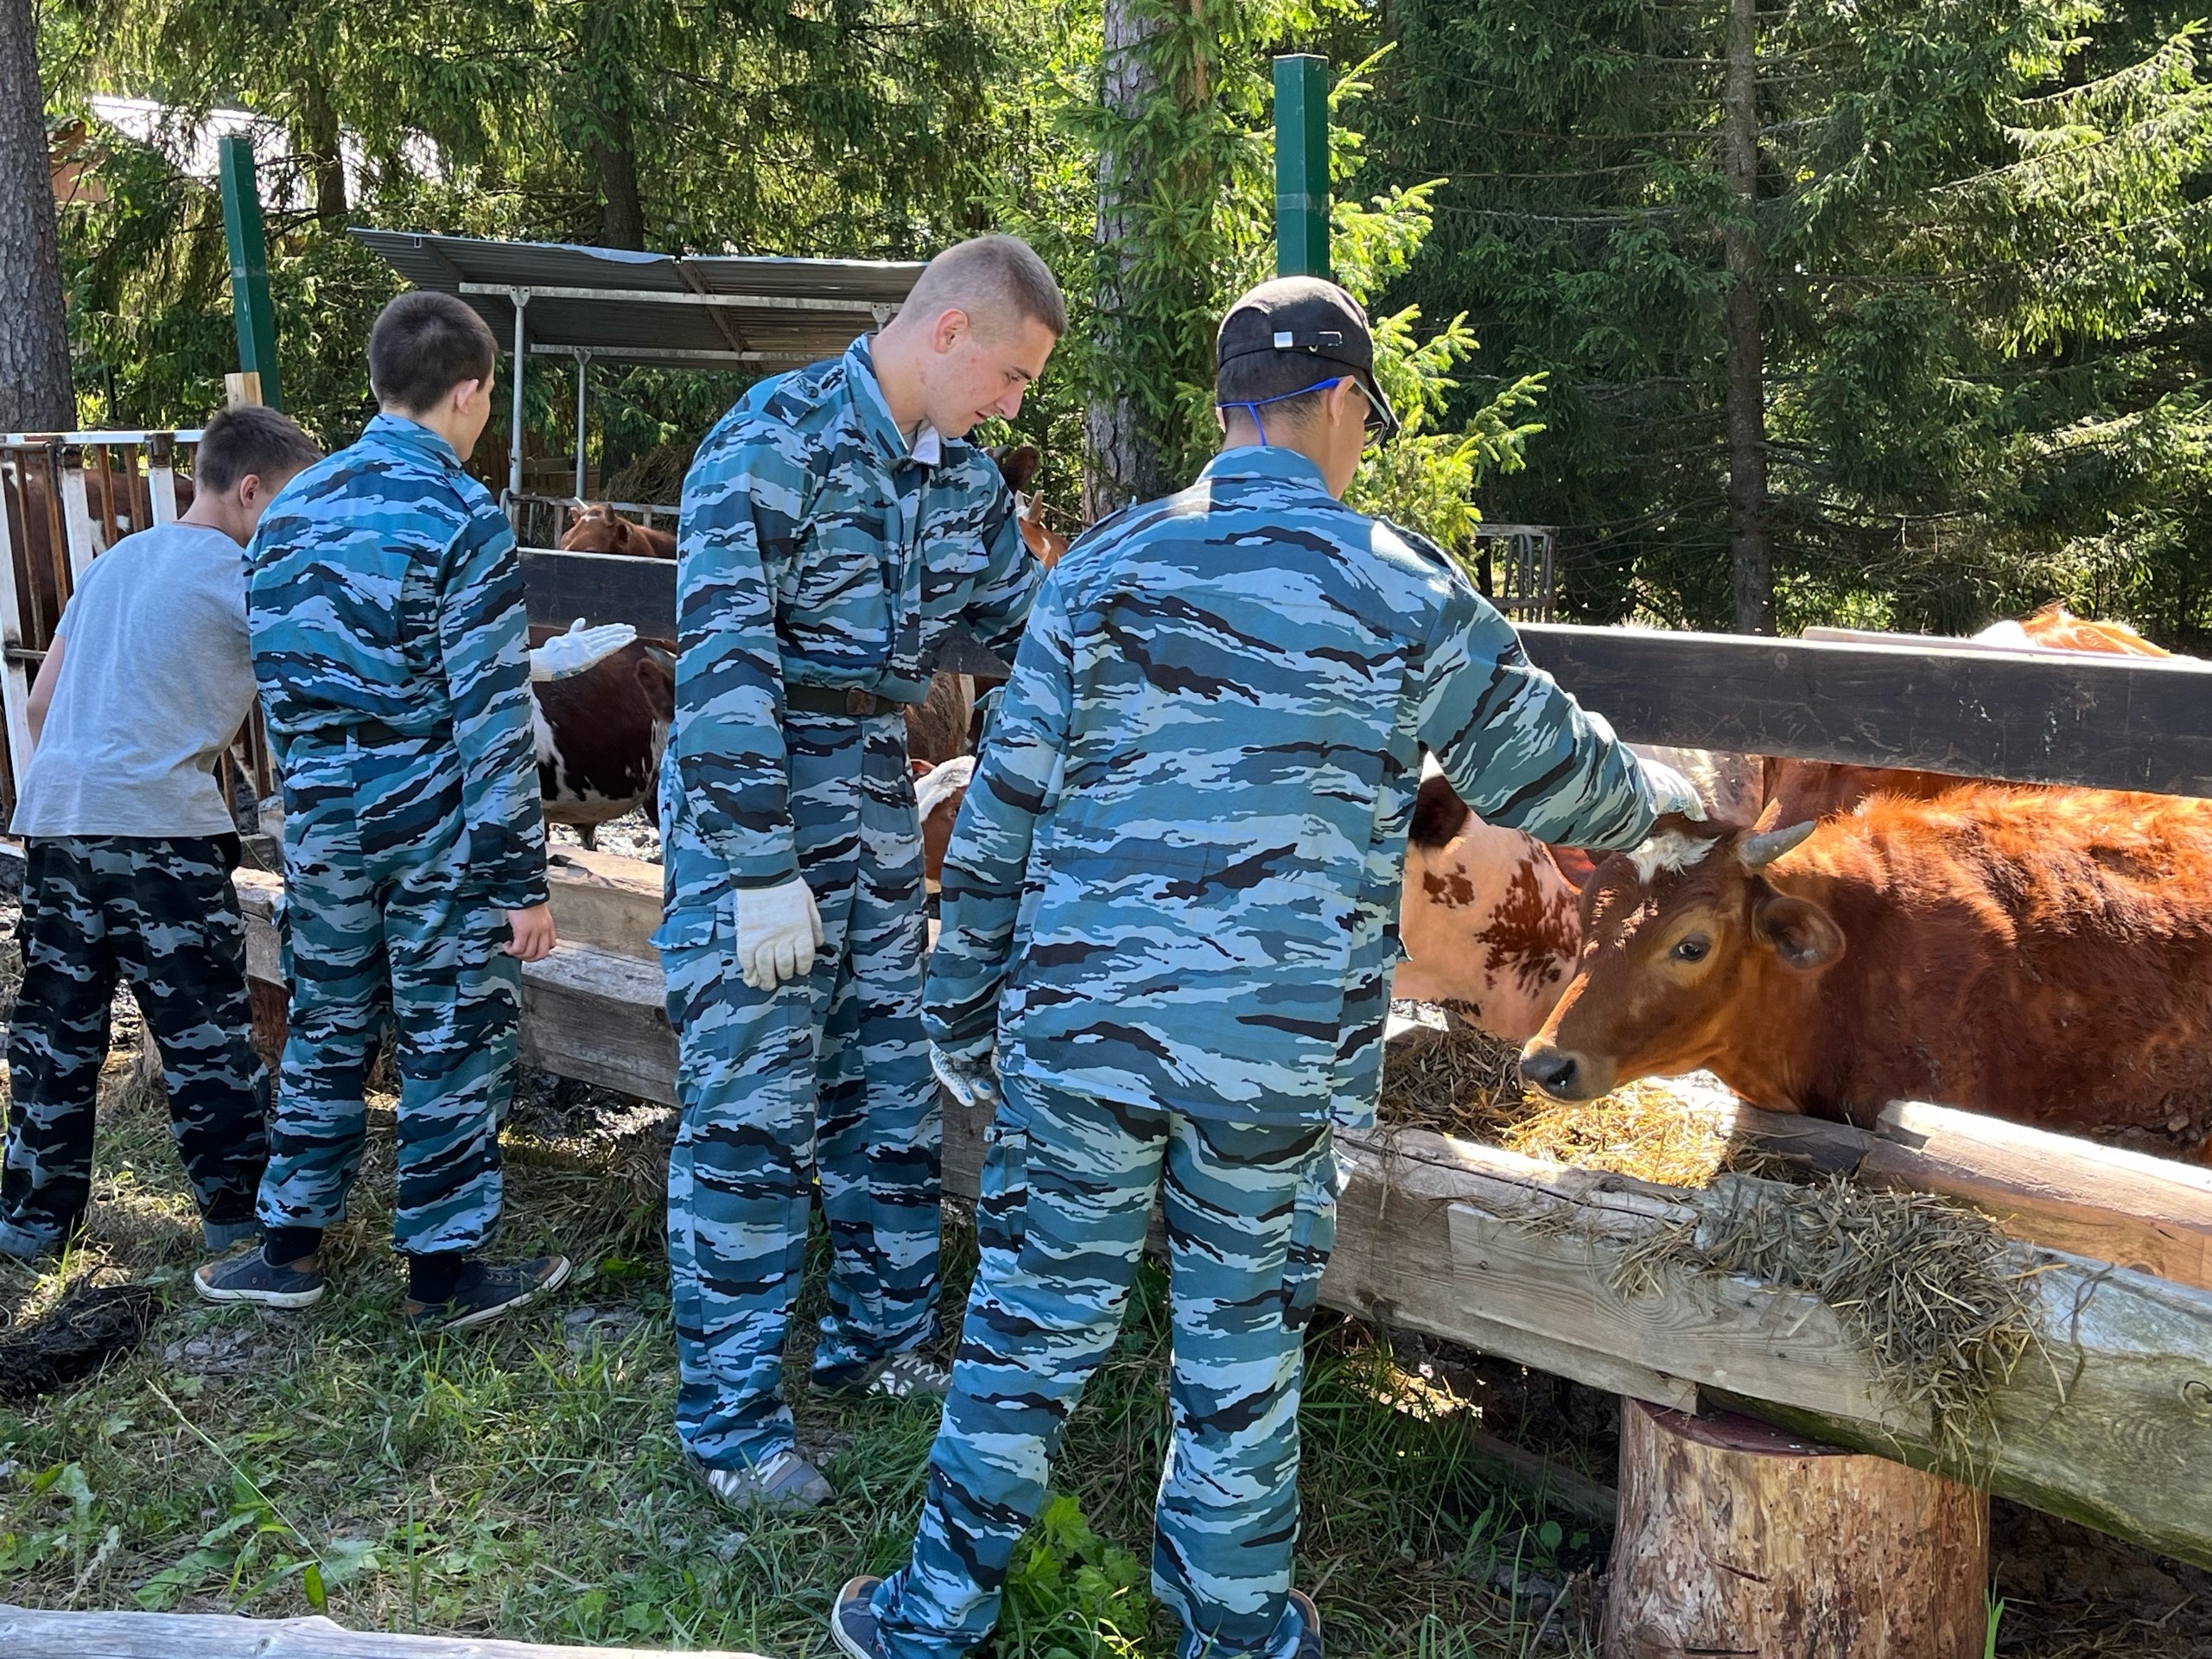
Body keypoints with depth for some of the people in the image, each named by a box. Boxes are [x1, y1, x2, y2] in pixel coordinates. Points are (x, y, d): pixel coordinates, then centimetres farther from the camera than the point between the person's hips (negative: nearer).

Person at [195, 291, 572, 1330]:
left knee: (326, 1029, 18)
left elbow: (276, 682, 13)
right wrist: (521, 879, -14)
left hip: (325, 823, 6)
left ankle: (288, 1250, 27)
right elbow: (492, 721, -17)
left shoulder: (290, 509, 7)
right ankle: (441, 1273, 16)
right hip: (436, 829, -6)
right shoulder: (460, 518, -14)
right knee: (454, 1044, 6)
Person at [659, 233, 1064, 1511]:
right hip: (751, 814, -8)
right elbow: (720, 655, -21)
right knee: (750, 1115, -3)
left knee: (890, 1091, 14)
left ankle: (880, 1341, 31)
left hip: (879, 810, 8)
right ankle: (730, 1421, 10)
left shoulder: (960, 475, 8)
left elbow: (1030, 625, 18)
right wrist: (761, 870, -23)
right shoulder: (778, 440, -16)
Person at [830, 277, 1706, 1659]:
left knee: (1037, 1313, 12)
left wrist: (965, 1013, 12)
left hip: (1082, 1022, 1)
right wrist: (1654, 803, 32)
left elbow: (1001, 818, 3)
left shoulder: (1103, 570, 2)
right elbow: (1542, 764, 10)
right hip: (1285, 1041, -1)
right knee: (1244, 1340, 13)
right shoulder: (1403, 588, -1)